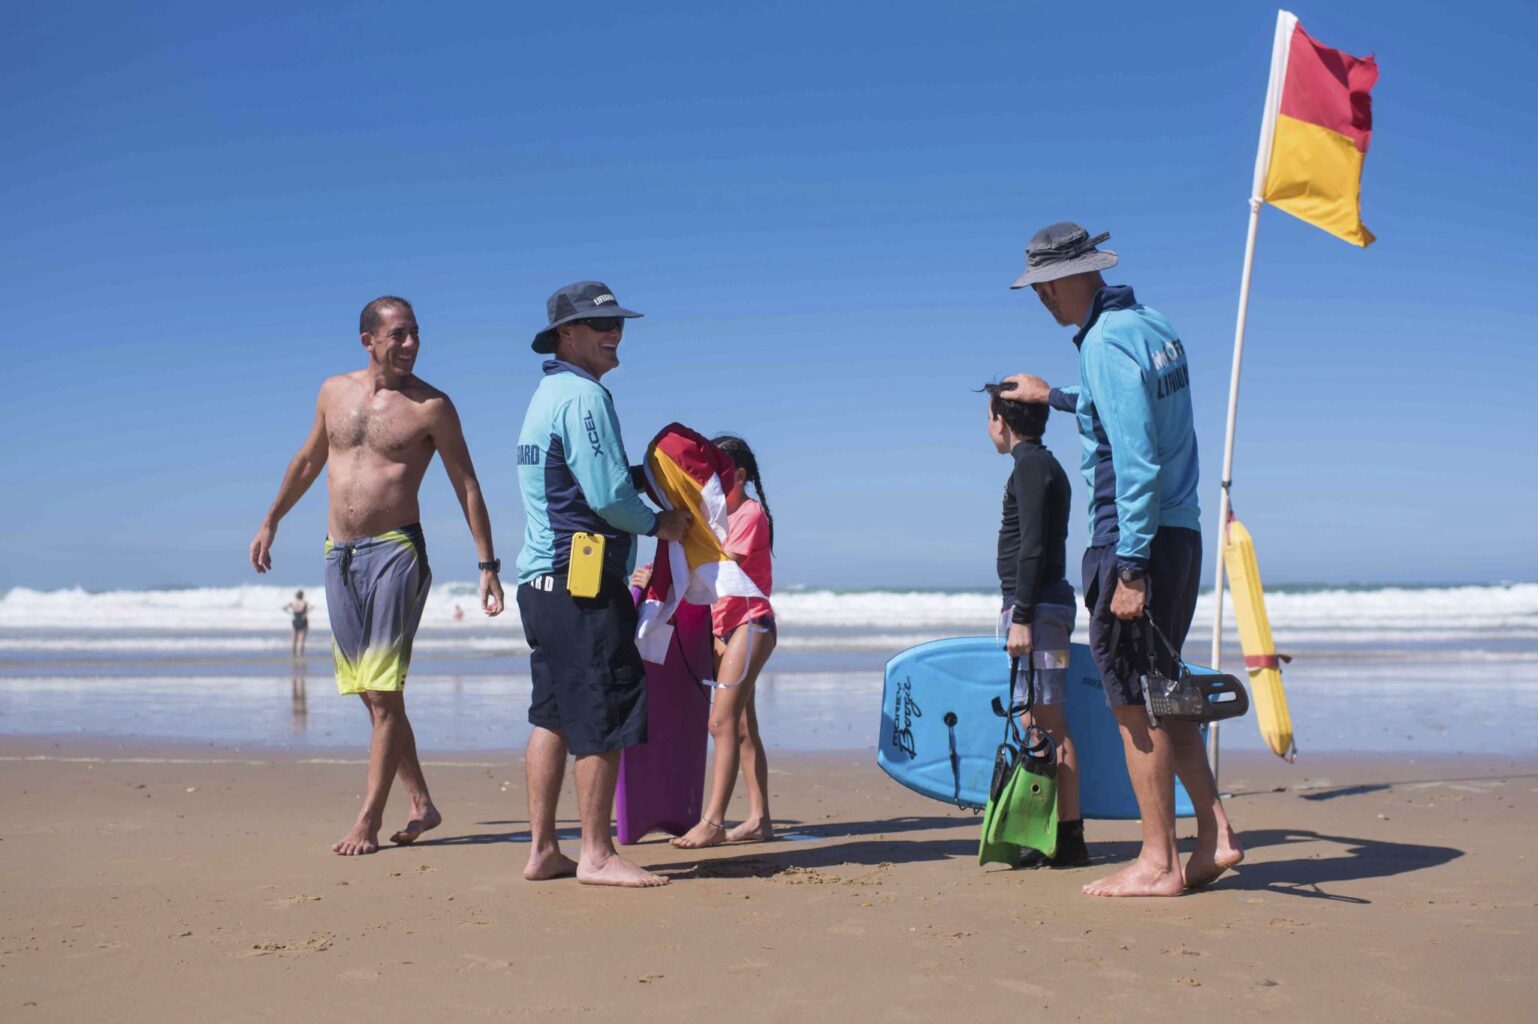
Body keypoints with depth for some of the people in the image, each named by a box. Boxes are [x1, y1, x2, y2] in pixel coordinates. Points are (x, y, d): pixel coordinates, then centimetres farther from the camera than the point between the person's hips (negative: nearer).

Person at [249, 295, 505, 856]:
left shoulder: (431, 406, -4)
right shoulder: (334, 392, 10)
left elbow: (467, 487, -2)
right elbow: (308, 461, 24)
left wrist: (488, 565, -7)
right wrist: (270, 522, 28)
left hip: (396, 551, -6)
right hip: (338, 553, 6)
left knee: (384, 692, -6)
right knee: (369, 692, 9)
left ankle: (369, 820, 1)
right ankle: (421, 804, 20)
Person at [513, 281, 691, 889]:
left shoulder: (545, 396, 20)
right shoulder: (583, 395, -12)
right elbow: (607, 494, -18)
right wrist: (658, 523, -1)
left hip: (541, 579, 10)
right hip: (582, 582, -10)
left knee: (553, 715, 11)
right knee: (602, 717, -5)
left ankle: (542, 851, 15)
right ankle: (595, 855, 0)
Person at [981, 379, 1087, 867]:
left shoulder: (1031, 466, -10)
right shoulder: (1044, 465, 20)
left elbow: (1033, 547, -19)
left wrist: (1021, 616, -21)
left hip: (1036, 607, -10)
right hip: (1044, 605, 10)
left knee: (1048, 724, -9)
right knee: (1038, 724, 11)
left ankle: (1068, 839, -7)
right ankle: (1057, 834, 15)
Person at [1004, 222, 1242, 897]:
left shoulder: (1106, 342, -15)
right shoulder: (1155, 327, 13)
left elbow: (1136, 462, -22)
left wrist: (1130, 568, -22)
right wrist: (1055, 397, 45)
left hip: (1136, 540, -9)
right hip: (1181, 533, 9)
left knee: (1134, 703, -1)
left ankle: (1158, 864, 5)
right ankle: (1214, 834, 17)